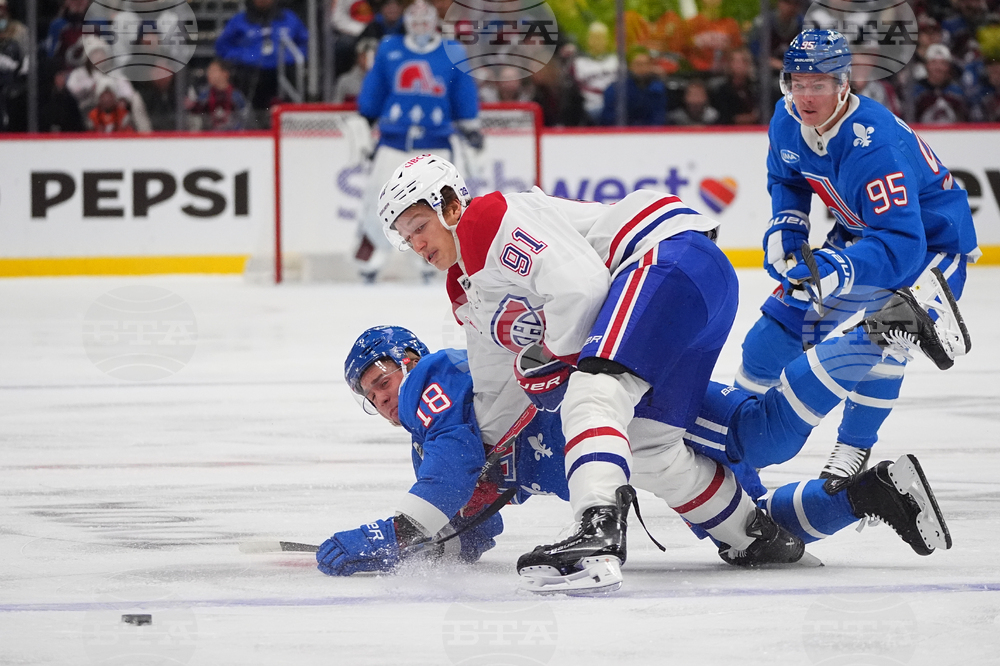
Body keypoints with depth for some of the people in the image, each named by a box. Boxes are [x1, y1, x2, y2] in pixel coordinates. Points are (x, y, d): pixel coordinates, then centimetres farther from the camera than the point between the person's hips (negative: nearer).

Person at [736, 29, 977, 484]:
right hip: (858, 234, 8)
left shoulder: (875, 146, -39)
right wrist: (785, 227, -7)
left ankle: (854, 448, -12)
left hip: (931, 239, -8)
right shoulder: (787, 121, -14)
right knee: (785, 316, 5)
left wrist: (837, 271, -58)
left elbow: (901, 245, -45)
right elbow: (787, 178, 11)